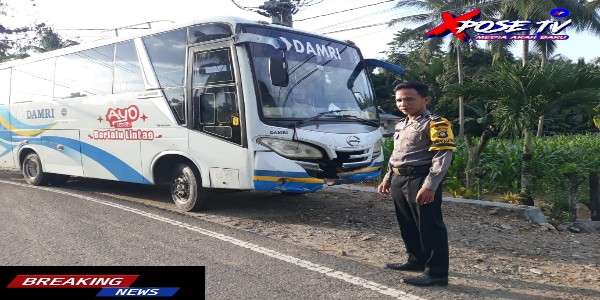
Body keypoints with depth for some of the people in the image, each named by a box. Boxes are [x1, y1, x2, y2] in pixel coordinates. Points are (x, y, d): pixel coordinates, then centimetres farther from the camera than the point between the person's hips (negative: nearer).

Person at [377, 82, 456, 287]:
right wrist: (387, 178, 24)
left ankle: (437, 272, 3)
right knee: (407, 225, 18)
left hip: (420, 181, -9)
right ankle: (416, 260, 34)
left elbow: (443, 156, -19)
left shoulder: (435, 123, -10)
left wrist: (429, 185, -26)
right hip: (399, 181, 9)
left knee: (429, 226, -4)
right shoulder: (401, 125, 19)